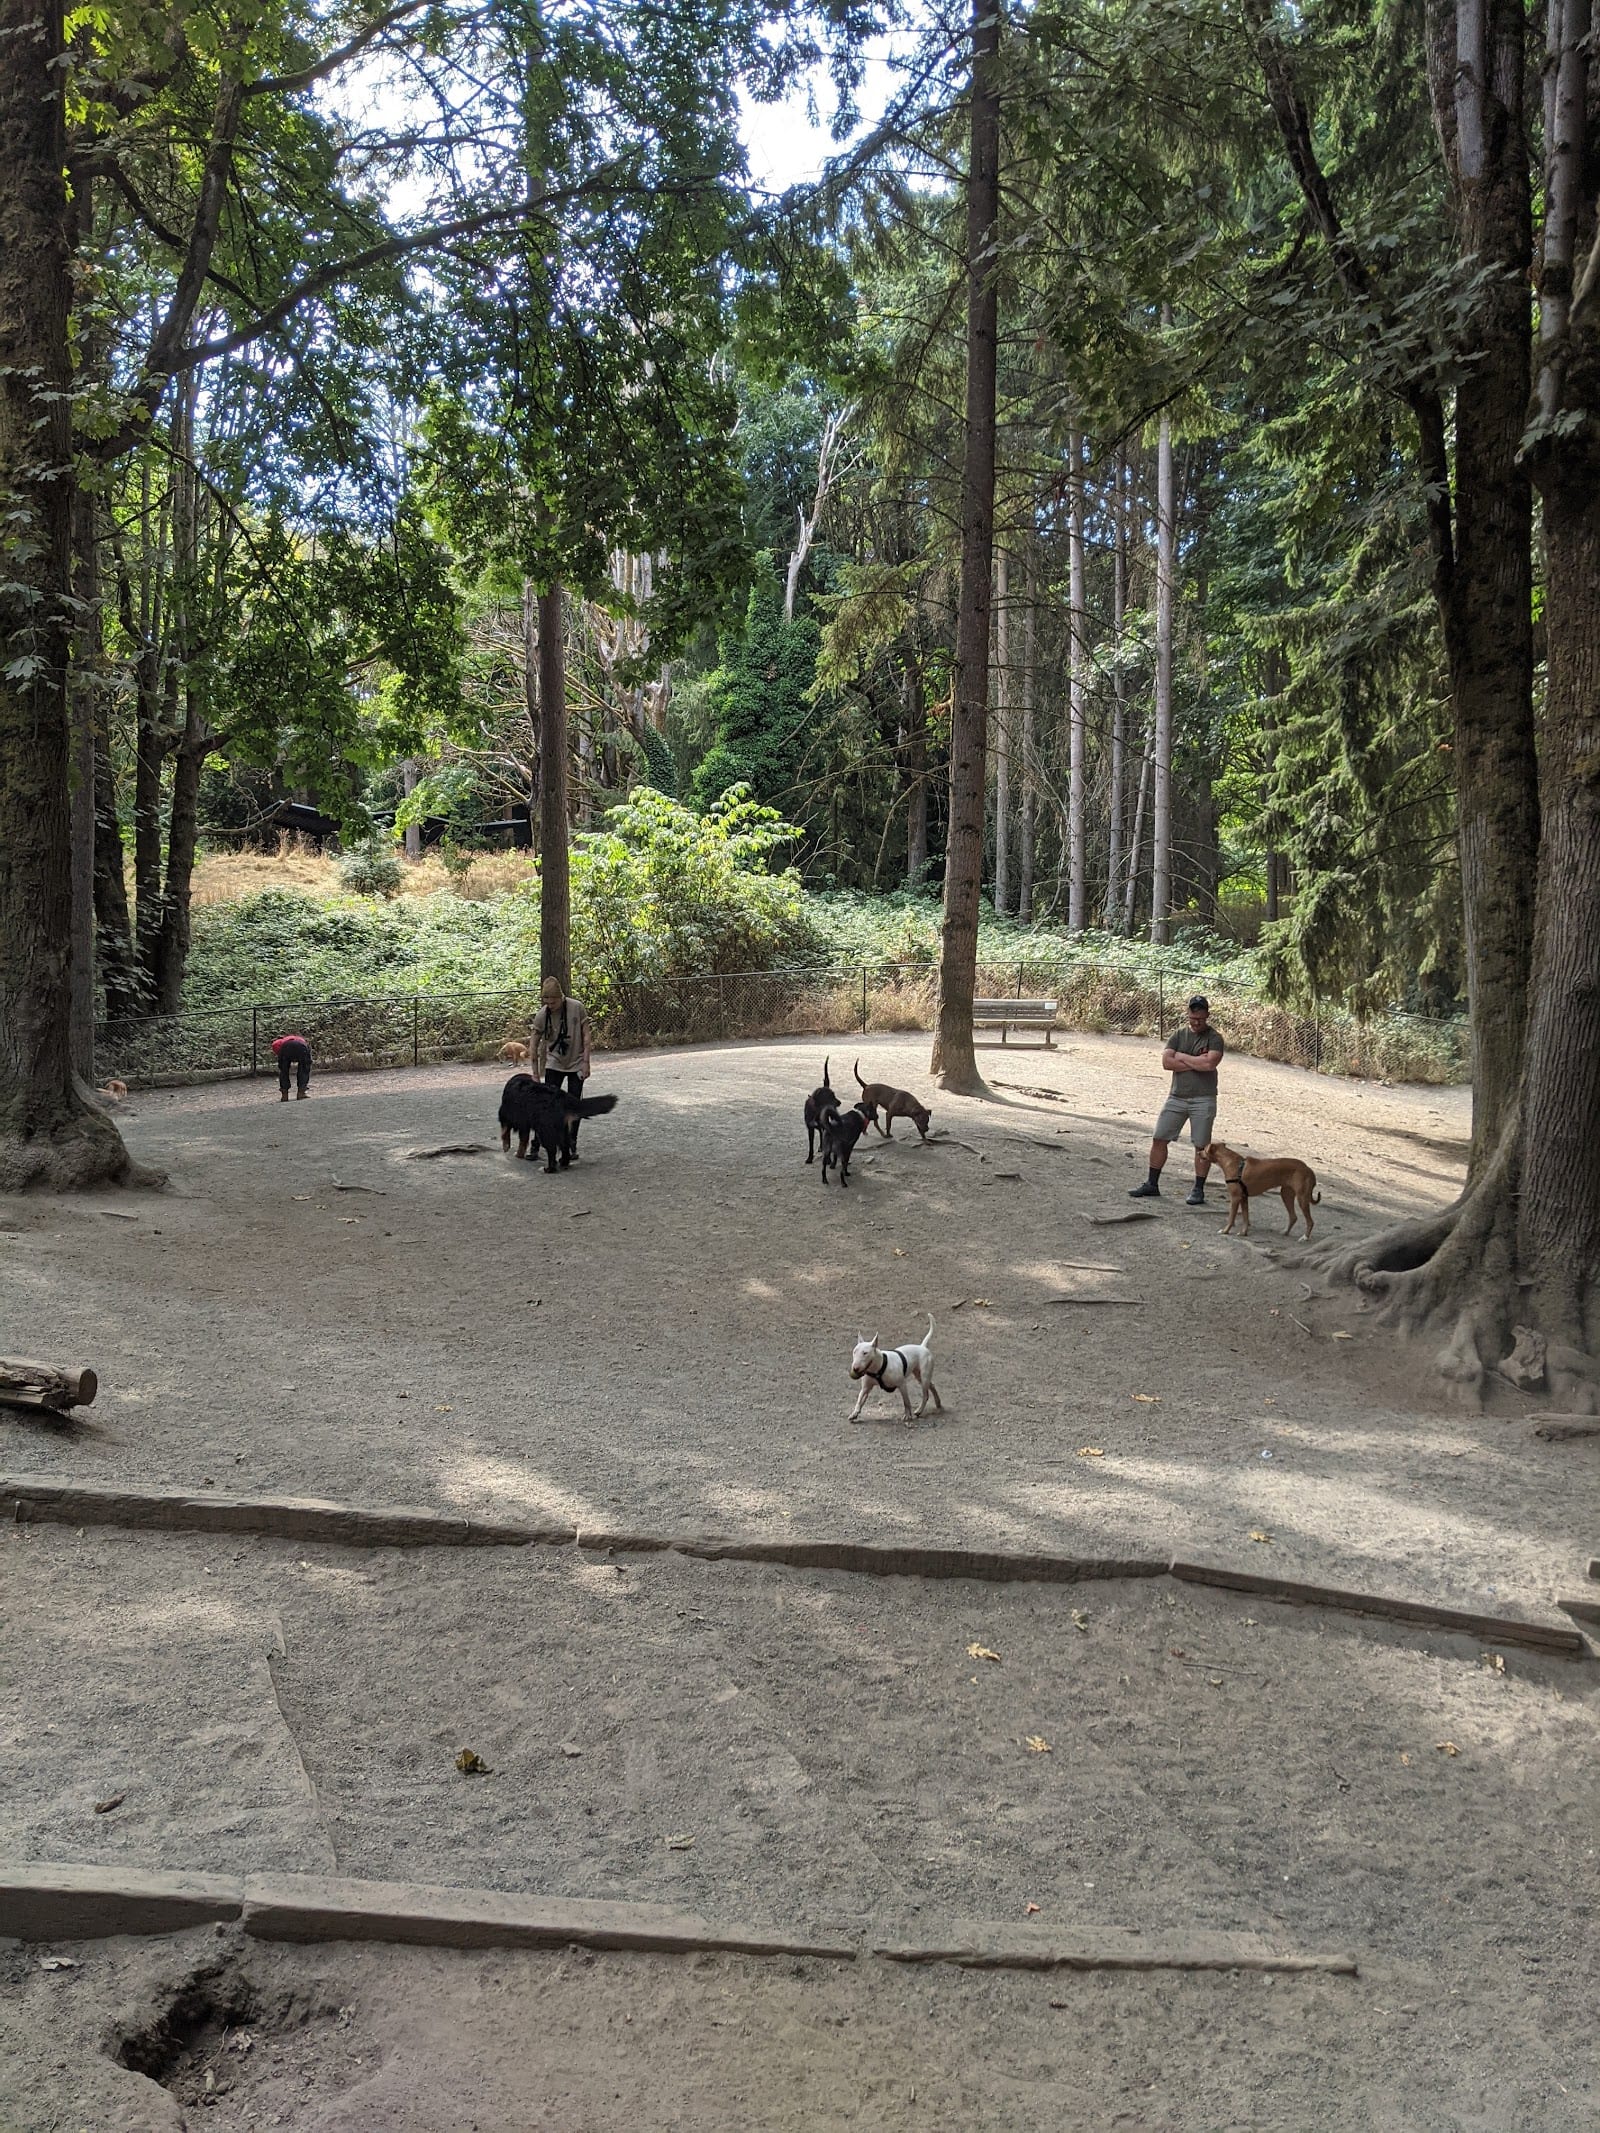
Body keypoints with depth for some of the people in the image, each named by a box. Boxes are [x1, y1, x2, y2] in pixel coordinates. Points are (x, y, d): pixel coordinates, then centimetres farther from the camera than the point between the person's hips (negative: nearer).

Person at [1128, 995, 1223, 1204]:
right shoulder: (1178, 1035, 8)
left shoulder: (1214, 1039, -4)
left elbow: (1209, 1063, -21)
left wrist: (1182, 1057, -9)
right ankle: (1152, 1185, 14)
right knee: (1159, 1139, 5)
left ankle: (1199, 1190, 11)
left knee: (1201, 1145, 1)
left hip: (1203, 1099, -4)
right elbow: (1166, 1062, -5)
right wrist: (1196, 1063, -11)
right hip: (1177, 1098, 4)